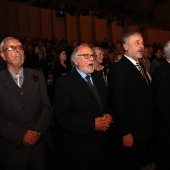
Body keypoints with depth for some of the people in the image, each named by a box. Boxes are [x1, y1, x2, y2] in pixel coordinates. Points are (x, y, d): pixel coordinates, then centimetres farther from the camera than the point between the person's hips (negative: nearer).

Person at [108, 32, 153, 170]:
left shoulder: (141, 67, 11)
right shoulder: (118, 69, -17)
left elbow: (146, 97, 12)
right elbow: (117, 103, -21)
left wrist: (148, 127, 10)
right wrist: (125, 133, -20)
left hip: (144, 131, 8)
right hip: (129, 133, -8)